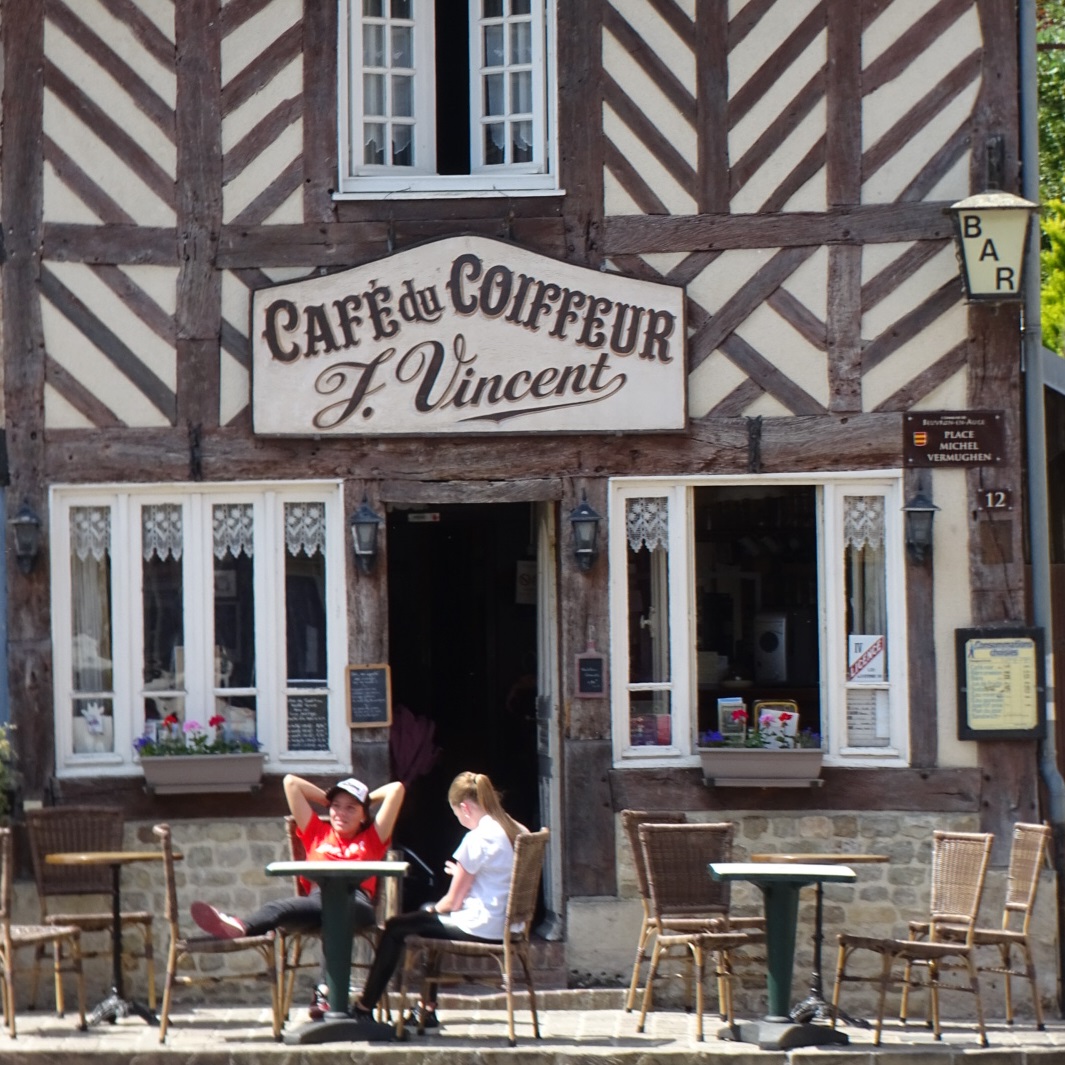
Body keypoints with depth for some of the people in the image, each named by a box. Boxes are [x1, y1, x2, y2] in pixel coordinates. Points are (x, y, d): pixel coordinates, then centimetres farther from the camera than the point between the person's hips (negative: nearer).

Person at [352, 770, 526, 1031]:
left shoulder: (478, 838, -18)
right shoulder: (516, 832, 6)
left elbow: (453, 901, -11)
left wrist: (433, 910, 8)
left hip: (480, 928, -9)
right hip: (504, 924, 9)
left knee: (395, 929, 9)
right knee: (427, 912, 33)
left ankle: (364, 1009, 21)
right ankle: (428, 1008, 32)